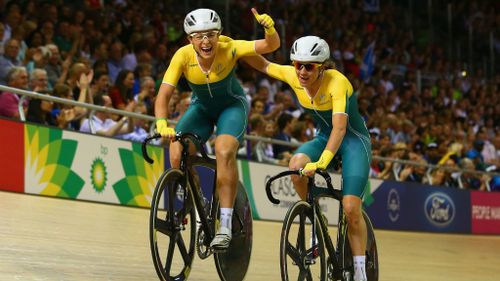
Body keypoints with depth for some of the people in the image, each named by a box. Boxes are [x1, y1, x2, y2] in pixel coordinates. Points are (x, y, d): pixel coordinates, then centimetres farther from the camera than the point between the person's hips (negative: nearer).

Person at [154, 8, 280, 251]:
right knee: (177, 155, -20)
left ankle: (225, 225, -24)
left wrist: (269, 28, -58)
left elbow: (271, 45, -36)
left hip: (232, 105, -2)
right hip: (201, 107, 2)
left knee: (224, 152, -30)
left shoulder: (228, 49, -28)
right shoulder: (183, 56, -26)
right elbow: (164, 95, -28)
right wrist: (162, 124, -46)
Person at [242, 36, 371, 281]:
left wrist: (322, 162, -53)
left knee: (351, 208, -17)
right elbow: (264, 65, 5)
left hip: (353, 139, -5)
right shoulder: (293, 76, -14)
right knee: (296, 166, -29)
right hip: (324, 137, 5)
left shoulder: (337, 82, -30)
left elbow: (340, 127, -40)